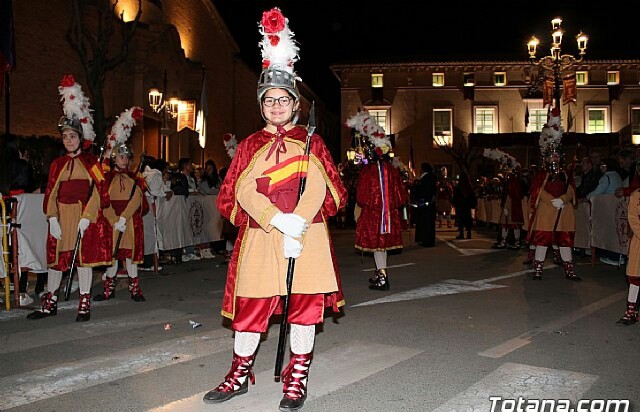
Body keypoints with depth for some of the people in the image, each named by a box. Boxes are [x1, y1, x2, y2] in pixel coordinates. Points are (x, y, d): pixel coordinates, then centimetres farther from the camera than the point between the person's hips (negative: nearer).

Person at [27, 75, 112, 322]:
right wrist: (52, 218, -6)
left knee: (84, 257, 1)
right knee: (56, 258, 8)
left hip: (85, 216, -4)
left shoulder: (91, 163, 0)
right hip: (61, 217, 4)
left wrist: (86, 218, -16)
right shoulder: (57, 164, 10)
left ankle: (84, 305, 10)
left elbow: (97, 193, -7)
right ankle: (50, 303, 20)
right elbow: (51, 193, 7)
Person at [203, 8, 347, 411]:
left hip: (307, 235, 0)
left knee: (304, 304, 3)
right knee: (250, 306, 5)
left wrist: (296, 224, -19)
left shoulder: (311, 141, 7)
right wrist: (278, 221, -18)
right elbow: (245, 190, -3)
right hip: (258, 237, 1)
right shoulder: (251, 145, 9)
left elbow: (317, 187, -5)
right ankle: (240, 375, 23)